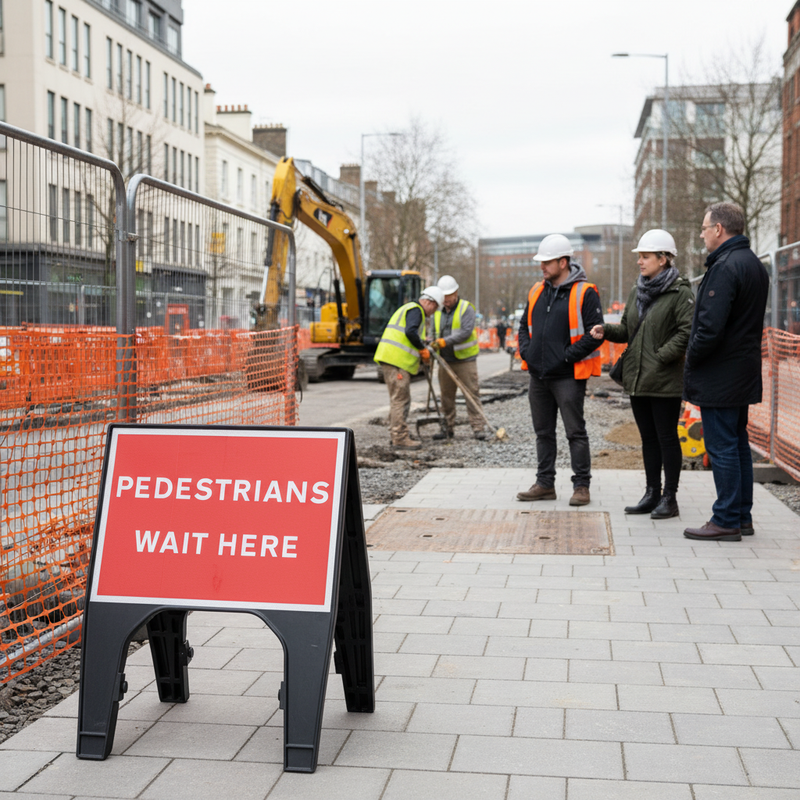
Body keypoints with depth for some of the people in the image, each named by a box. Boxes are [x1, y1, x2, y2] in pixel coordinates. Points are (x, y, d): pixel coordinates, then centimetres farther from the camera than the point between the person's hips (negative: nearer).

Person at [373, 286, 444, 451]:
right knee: (400, 399, -9)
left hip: (389, 358, 11)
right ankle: (400, 438, -8)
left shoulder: (407, 309, 25)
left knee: (400, 399, 18)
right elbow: (410, 332, -25)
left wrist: (421, 343, 15)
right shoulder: (415, 310, -8)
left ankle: (396, 435, 25)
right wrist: (422, 348, -13)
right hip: (396, 360, -11)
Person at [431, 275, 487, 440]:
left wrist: (445, 341, -27)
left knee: (472, 393, -5)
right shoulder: (438, 312, 13)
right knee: (446, 395, 8)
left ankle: (477, 427, -3)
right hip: (445, 361, 5)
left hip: (465, 359, -5)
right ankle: (448, 428, 15)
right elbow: (434, 333, 17)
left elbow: (466, 331, -19)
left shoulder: (466, 308, -6)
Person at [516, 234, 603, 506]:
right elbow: (525, 325, 23)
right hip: (538, 376, 7)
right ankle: (545, 484, 21)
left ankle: (581, 486, 7)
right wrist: (526, 351, 5)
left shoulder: (584, 293, -8)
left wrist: (566, 356, -17)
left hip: (568, 376, -7)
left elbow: (594, 334, -13)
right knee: (543, 432, 13)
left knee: (575, 432, -1)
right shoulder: (537, 291, 13)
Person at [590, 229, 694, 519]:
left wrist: (662, 355, -20)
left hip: (665, 381, -7)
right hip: (637, 377, 7)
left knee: (667, 437, 0)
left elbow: (687, 331, -16)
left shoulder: (680, 292, -9)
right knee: (648, 437, 14)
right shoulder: (637, 291, 13)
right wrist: (606, 331, 0)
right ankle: (652, 493, 23)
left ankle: (669, 498, 9)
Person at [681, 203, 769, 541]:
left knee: (722, 448, -4)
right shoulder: (755, 265, 14)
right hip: (743, 374, 10)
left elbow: (711, 326, -26)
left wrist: (692, 358, -10)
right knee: (738, 445, 15)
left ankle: (726, 522, 1)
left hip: (719, 378, -10)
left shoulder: (725, 267, -19)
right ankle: (742, 516, 22)